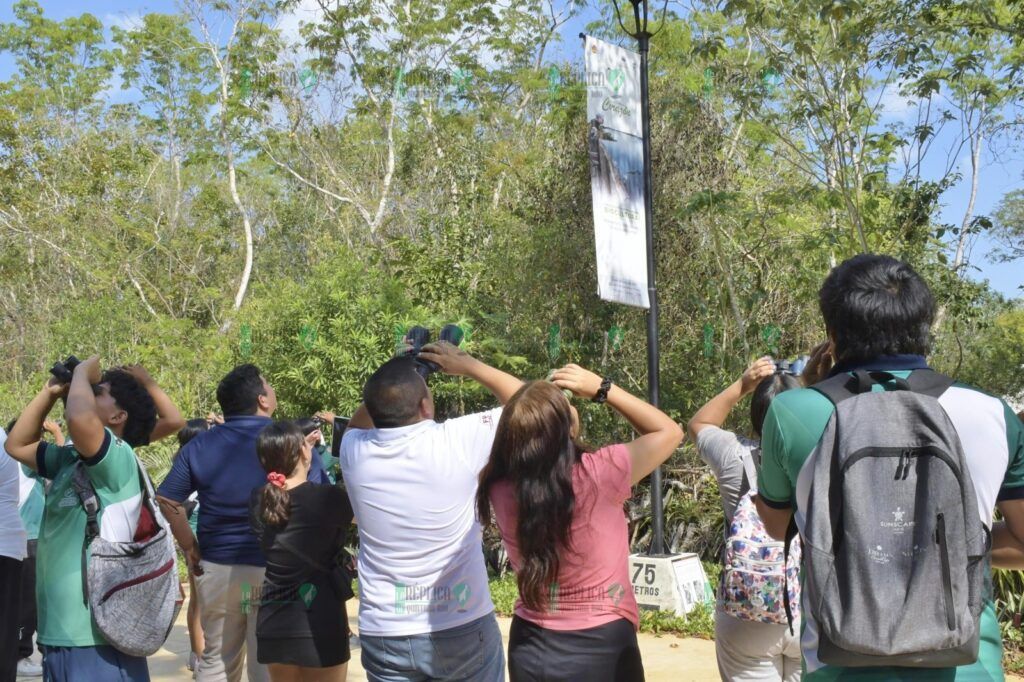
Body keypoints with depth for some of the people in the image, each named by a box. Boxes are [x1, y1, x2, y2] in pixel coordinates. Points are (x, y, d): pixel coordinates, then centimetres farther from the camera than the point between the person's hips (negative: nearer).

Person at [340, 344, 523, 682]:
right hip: (462, 629, -3)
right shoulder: (458, 440, -17)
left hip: (384, 634, 3)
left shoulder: (354, 451, -7)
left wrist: (390, 379, 10)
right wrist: (469, 365, 6)